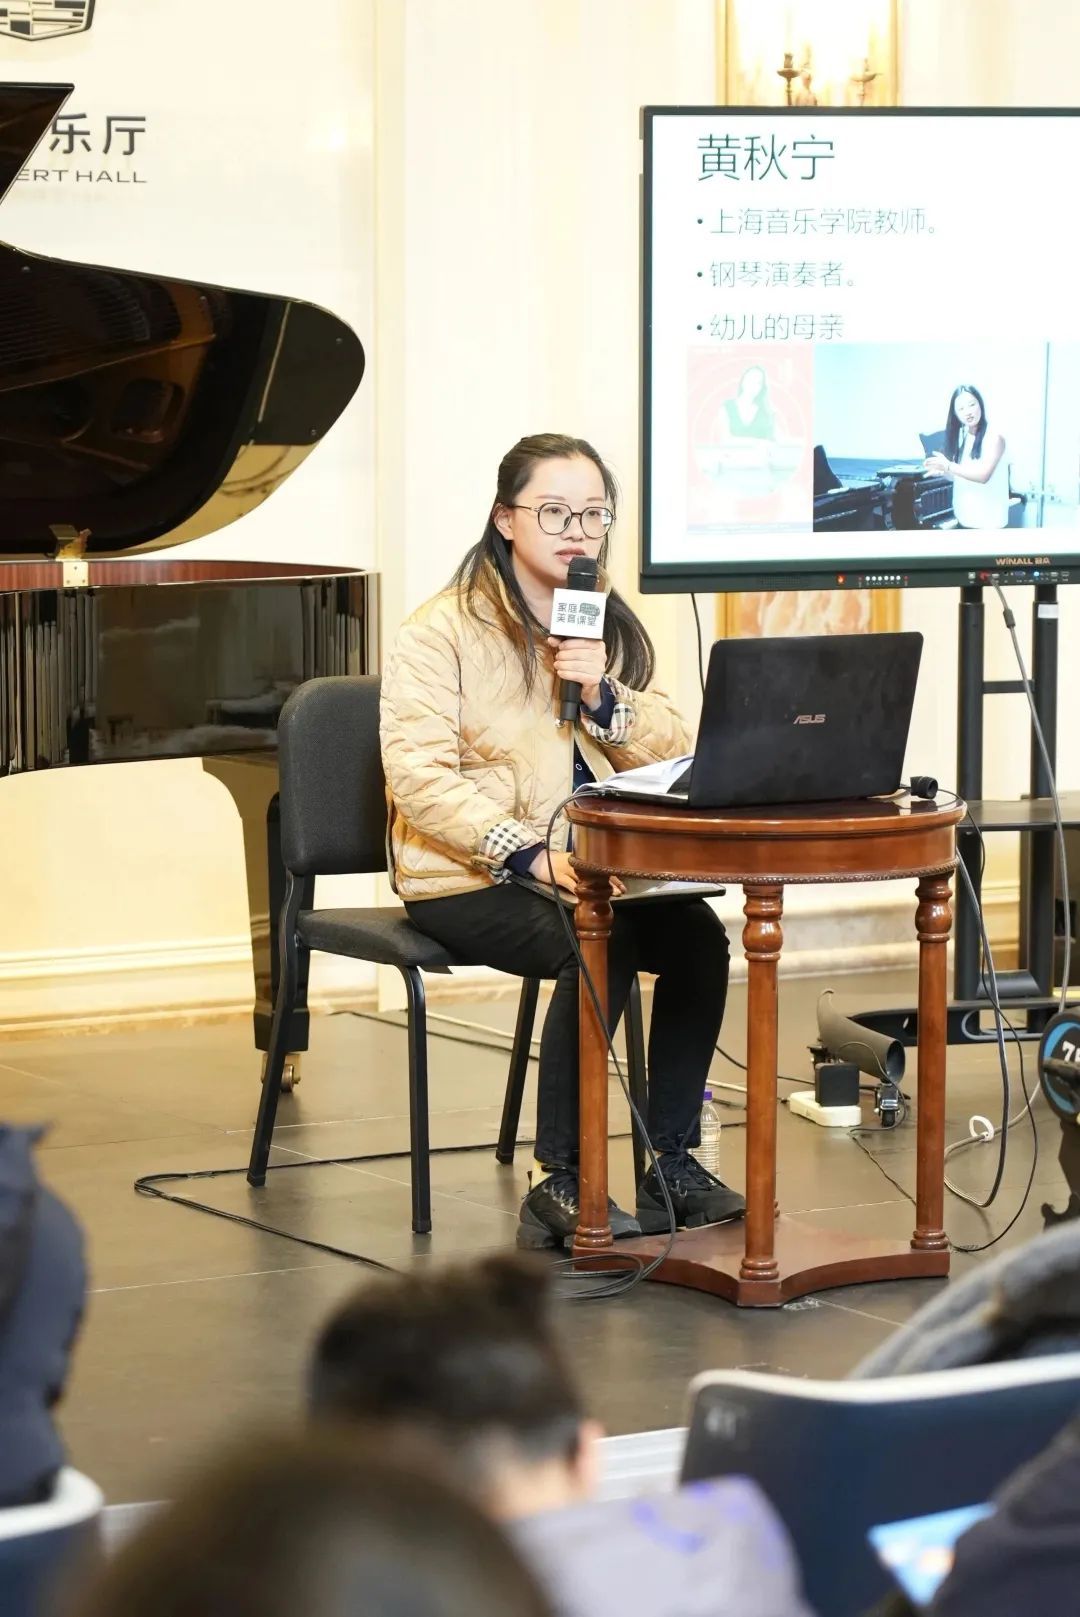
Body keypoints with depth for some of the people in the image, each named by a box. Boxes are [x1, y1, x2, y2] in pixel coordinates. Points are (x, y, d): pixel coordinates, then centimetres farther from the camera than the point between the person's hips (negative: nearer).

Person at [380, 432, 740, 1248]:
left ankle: (673, 1163, -13)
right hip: (468, 878, -6)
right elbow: (419, 779, -16)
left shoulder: (610, 629, 14)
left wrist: (602, 696, -13)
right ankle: (557, 1182, -26)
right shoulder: (443, 631, -6)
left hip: (587, 867, 6)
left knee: (696, 934, -22)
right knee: (602, 947, -32)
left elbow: (679, 757, 6)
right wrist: (528, 854, -26)